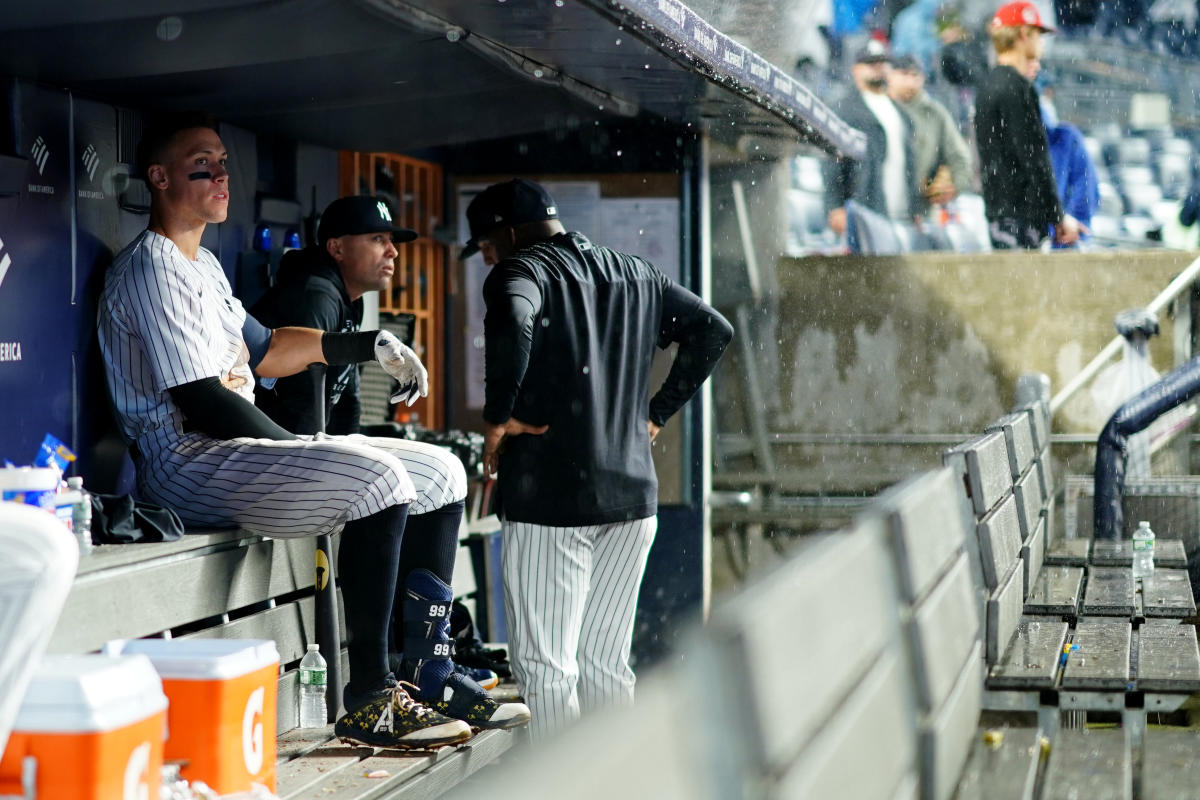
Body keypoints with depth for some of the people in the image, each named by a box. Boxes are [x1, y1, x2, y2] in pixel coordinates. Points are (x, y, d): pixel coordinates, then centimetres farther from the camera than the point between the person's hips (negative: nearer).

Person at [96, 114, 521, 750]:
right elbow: (200, 402, -18)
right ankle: (368, 703, -26)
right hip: (186, 463, -10)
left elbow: (260, 350, 28)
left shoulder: (203, 265, 23)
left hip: (234, 449, 10)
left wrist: (373, 345, 19)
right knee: (378, 477, -28)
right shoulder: (151, 268, -10)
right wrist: (305, 451, -12)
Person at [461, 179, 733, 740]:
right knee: (606, 663, 14)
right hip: (633, 491, 7)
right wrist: (658, 411, 16)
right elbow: (713, 330, 18)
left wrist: (498, 416, -16)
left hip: (549, 497, -7)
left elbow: (511, 326, -27)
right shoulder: (636, 275, 16)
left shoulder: (520, 271, -4)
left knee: (545, 665, -2)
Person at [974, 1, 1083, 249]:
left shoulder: (989, 86, 18)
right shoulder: (1016, 88, -12)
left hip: (998, 213, 10)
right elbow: (1034, 161, -16)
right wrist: (1059, 217, -10)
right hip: (1018, 217, -10)